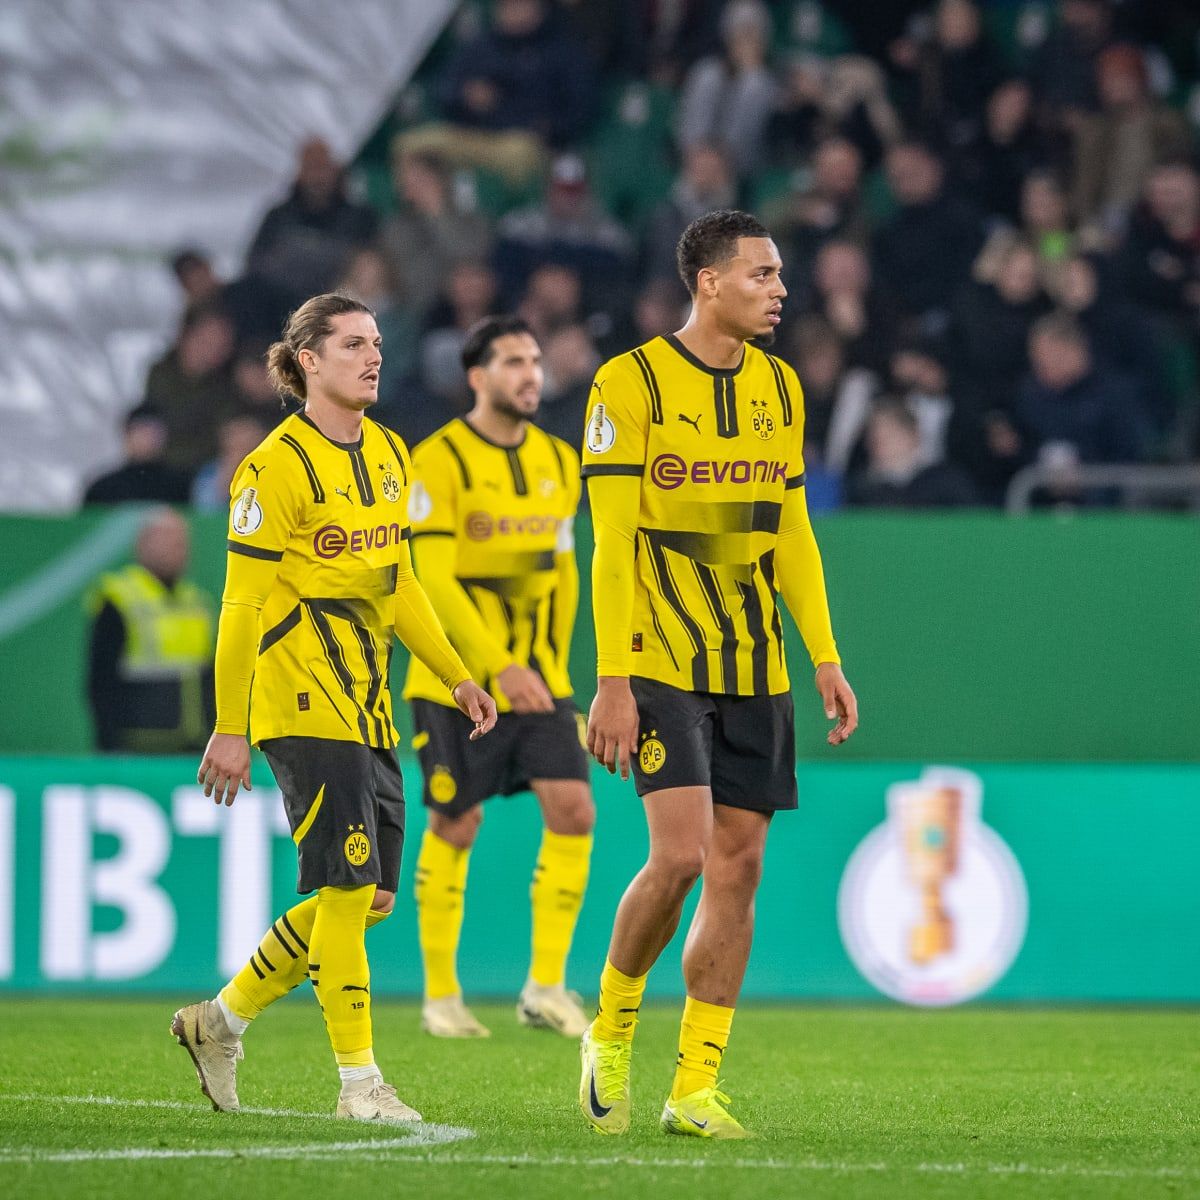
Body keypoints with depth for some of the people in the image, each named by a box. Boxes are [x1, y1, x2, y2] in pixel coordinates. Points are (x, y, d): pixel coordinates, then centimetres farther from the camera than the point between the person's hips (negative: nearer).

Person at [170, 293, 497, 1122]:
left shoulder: (390, 455, 12)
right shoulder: (277, 467, -11)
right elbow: (242, 604, -11)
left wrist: (456, 677, 16)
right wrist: (229, 727, -13)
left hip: (367, 703, 8)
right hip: (301, 702, -8)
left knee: (369, 896, 8)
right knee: (349, 888, -10)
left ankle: (222, 1021, 23)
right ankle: (359, 1080, -3)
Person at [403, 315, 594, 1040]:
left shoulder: (561, 463, 8)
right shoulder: (441, 461, -11)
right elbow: (433, 579, -17)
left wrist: (550, 666, 14)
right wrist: (500, 667, -23)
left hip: (538, 676, 5)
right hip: (456, 680, -5)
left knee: (574, 811, -7)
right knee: (455, 829, 1)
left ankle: (546, 987, -1)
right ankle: (441, 994, 13)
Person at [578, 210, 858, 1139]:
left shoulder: (780, 387, 11)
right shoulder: (632, 382, -8)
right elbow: (611, 540, -10)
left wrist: (825, 657, 10)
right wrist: (613, 680, -15)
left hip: (754, 669, 6)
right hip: (661, 663, -6)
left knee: (739, 866, 2)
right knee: (682, 853, -17)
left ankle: (695, 1088, 8)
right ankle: (612, 1031, 8)